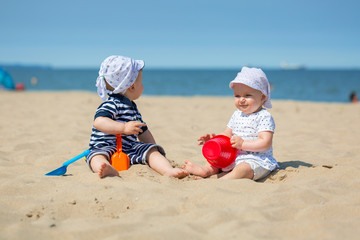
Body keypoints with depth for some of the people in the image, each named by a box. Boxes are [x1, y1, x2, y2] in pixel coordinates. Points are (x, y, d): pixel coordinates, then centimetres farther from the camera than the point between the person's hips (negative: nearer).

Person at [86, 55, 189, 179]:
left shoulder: (133, 108, 21)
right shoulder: (111, 104, -9)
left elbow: (142, 131, 32)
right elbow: (98, 122, -28)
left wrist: (153, 147, 28)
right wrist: (124, 128, -38)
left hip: (130, 149, 7)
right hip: (105, 147, -7)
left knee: (151, 150, -12)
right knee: (97, 155, -36)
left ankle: (169, 171, -35)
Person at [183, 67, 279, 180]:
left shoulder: (264, 117, -12)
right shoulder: (237, 115, 13)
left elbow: (266, 143, -21)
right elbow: (227, 135, 18)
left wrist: (243, 143, -26)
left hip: (257, 159, -9)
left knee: (242, 169, -34)